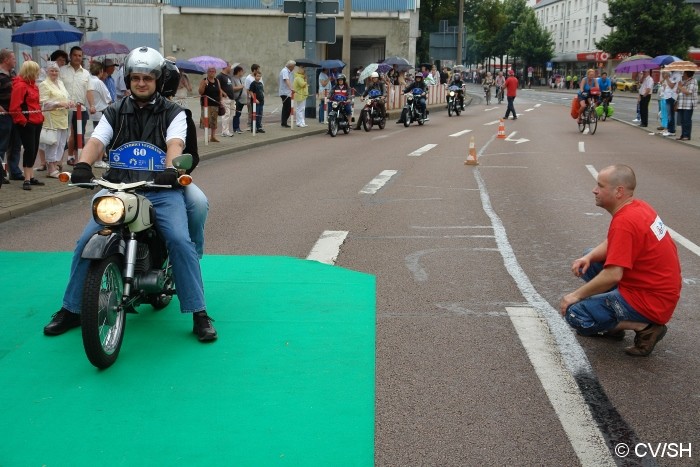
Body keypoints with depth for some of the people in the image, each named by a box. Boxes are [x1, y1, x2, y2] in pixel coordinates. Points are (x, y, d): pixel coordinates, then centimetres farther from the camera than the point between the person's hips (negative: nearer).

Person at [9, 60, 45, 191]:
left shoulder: (32, 84, 15)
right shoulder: (20, 86, -14)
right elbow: (14, 107, -19)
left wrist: (40, 116, 15)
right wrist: (22, 120, -16)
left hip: (36, 122, 9)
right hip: (26, 124, -9)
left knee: (34, 149, 12)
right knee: (30, 149, -8)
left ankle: (31, 177, 20)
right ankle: (27, 179, -3)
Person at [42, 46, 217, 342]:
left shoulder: (173, 113, 8)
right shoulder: (115, 113, 15)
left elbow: (175, 143, -11)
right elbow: (96, 141, -2)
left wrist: (170, 169, -34)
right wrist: (83, 164, -25)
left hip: (162, 190, -2)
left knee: (180, 240, -25)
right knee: (86, 242, -10)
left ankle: (199, 313, -15)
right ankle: (72, 309, 8)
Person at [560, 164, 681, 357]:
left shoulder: (625, 222, -25)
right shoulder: (637, 207, 4)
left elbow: (612, 276, -28)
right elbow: (611, 244, 16)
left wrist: (576, 295, -16)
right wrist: (588, 257, -4)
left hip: (650, 302, -10)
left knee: (575, 315, -13)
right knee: (590, 261, 18)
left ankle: (644, 327, -6)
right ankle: (609, 323, 20)